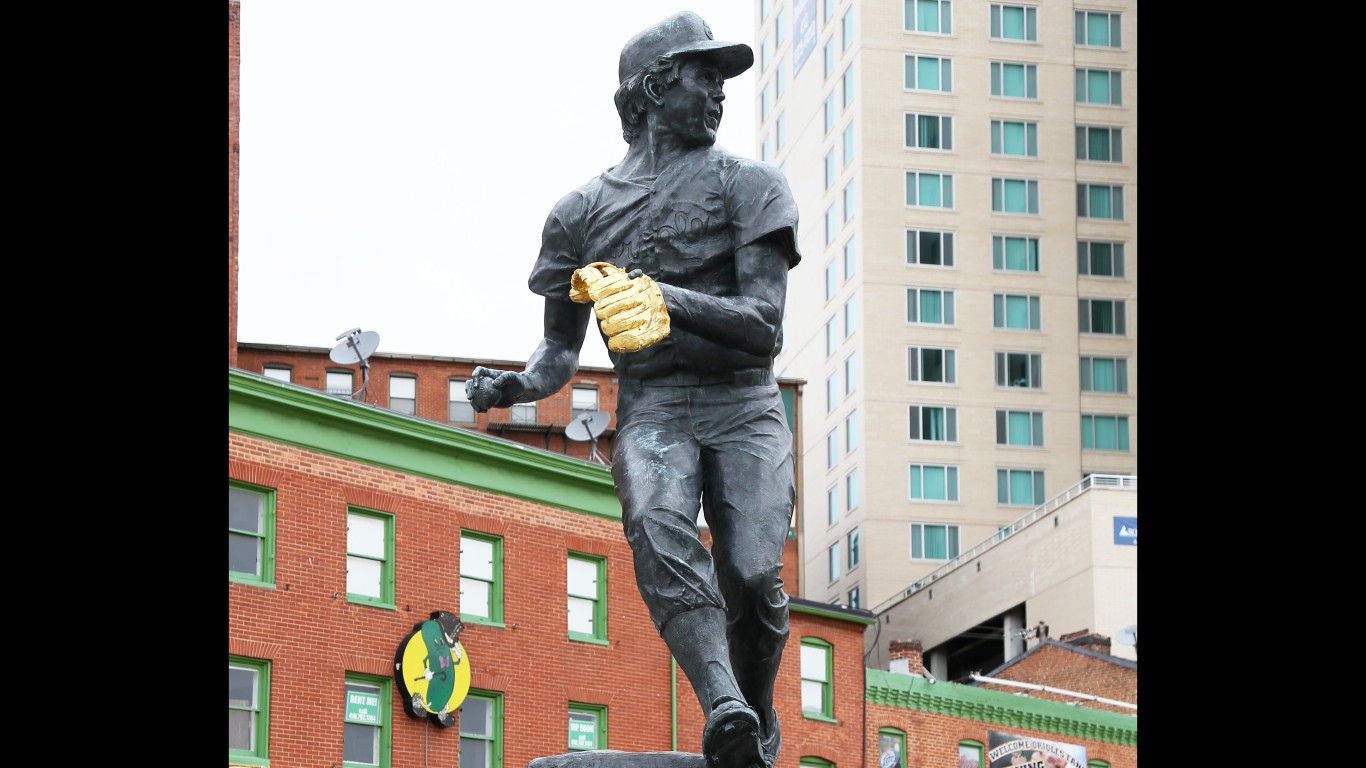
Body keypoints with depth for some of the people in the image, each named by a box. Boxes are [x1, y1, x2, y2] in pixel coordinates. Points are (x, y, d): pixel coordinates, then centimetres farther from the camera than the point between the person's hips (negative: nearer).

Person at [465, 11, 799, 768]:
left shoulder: (748, 184, 8)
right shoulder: (582, 211, 15)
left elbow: (765, 329, -3)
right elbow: (562, 347, 19)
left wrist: (666, 298, -18)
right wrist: (517, 385, -4)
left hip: (744, 408, 0)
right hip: (651, 411, 1)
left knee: (750, 576, -21)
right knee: (658, 527, -32)